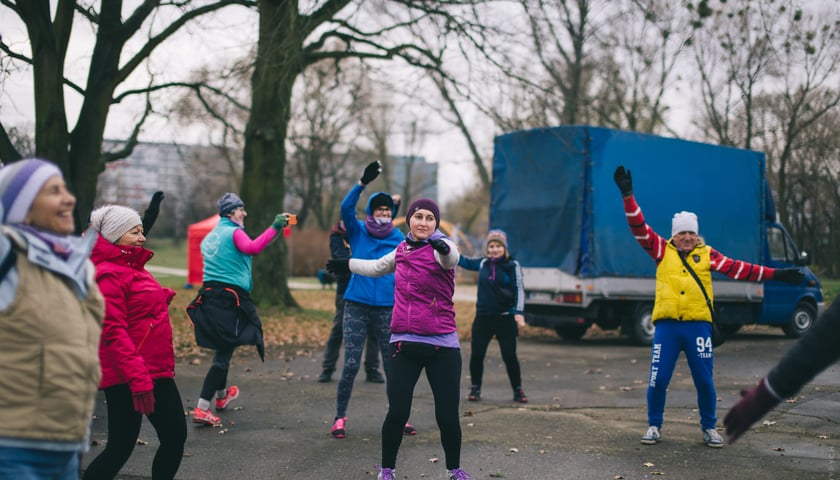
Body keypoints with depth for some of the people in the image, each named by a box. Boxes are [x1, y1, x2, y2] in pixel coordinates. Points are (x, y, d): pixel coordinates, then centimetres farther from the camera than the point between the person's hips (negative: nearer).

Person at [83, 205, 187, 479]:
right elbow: (113, 331, -21)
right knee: (120, 447, -5)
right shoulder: (109, 273, -13)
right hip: (126, 377, -10)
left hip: (156, 372, 10)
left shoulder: (134, 268, 17)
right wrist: (137, 378, -25)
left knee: (175, 436, 10)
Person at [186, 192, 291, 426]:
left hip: (209, 294, 8)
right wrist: (274, 228, -27)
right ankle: (202, 409, -11)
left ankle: (221, 395, 41)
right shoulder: (234, 232, -7)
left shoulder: (210, 236, 18)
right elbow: (252, 248, -27)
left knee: (223, 347, 24)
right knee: (224, 352, -6)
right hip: (230, 298, -8)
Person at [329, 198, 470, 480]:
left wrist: (445, 249, -55)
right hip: (404, 343, 3)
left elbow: (452, 258, -32)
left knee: (447, 415, -1)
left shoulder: (440, 247, -6)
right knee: (397, 412, -3)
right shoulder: (401, 250, 10)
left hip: (442, 345, -3)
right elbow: (377, 267, 32)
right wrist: (347, 264, 46)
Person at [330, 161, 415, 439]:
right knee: (351, 365, -4)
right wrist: (363, 182, -29)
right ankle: (340, 418, 10)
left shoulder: (398, 239, 6)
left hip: (387, 309, 2)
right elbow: (346, 209, -17)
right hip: (356, 307, -2)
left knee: (393, 366, 6)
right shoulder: (358, 231, 1)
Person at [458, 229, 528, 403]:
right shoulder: (483, 263, 6)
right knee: (476, 354, 0)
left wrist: (519, 312, -23)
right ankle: (475, 389, 18)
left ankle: (518, 390, 15)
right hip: (483, 317, 3)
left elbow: (519, 290, -11)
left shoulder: (512, 266, -5)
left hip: (505, 318, -3)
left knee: (509, 356, -1)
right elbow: (465, 262, 24)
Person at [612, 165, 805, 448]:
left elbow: (738, 269, 8)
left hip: (698, 325, 1)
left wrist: (776, 275, 4)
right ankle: (654, 426, 17)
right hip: (666, 325, -1)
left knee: (704, 381, 6)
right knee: (658, 379, -1)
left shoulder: (707, 254, 9)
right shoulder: (662, 250, 6)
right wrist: (627, 195, -10)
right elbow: (639, 227, 0)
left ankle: (709, 428, 24)